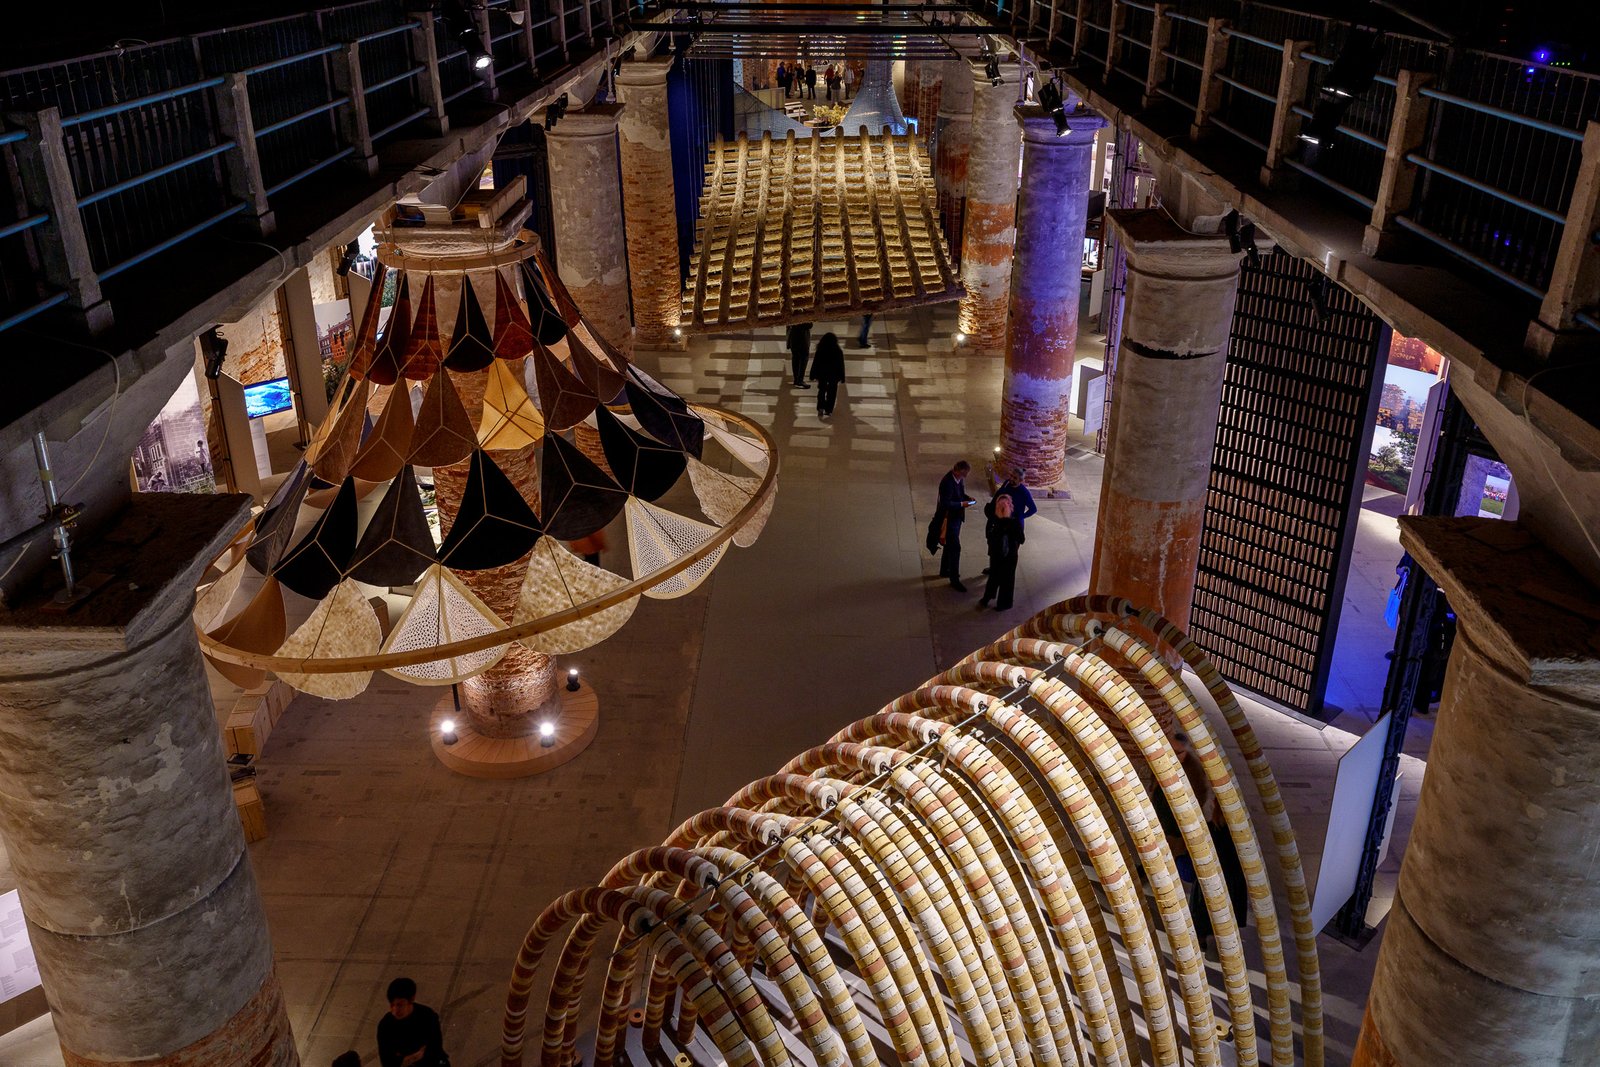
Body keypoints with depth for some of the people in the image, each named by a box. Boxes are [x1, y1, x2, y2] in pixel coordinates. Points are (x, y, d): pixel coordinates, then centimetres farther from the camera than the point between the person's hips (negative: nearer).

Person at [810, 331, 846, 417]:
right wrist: (842, 377, 2)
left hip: (822, 375, 1)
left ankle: (820, 409, 2)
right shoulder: (838, 351, -11)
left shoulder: (820, 351, -10)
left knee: (821, 391, 16)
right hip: (834, 375, -1)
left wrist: (813, 376, 2)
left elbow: (815, 364, -6)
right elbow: (841, 365, -6)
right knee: (831, 393, 10)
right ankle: (828, 411, 10)